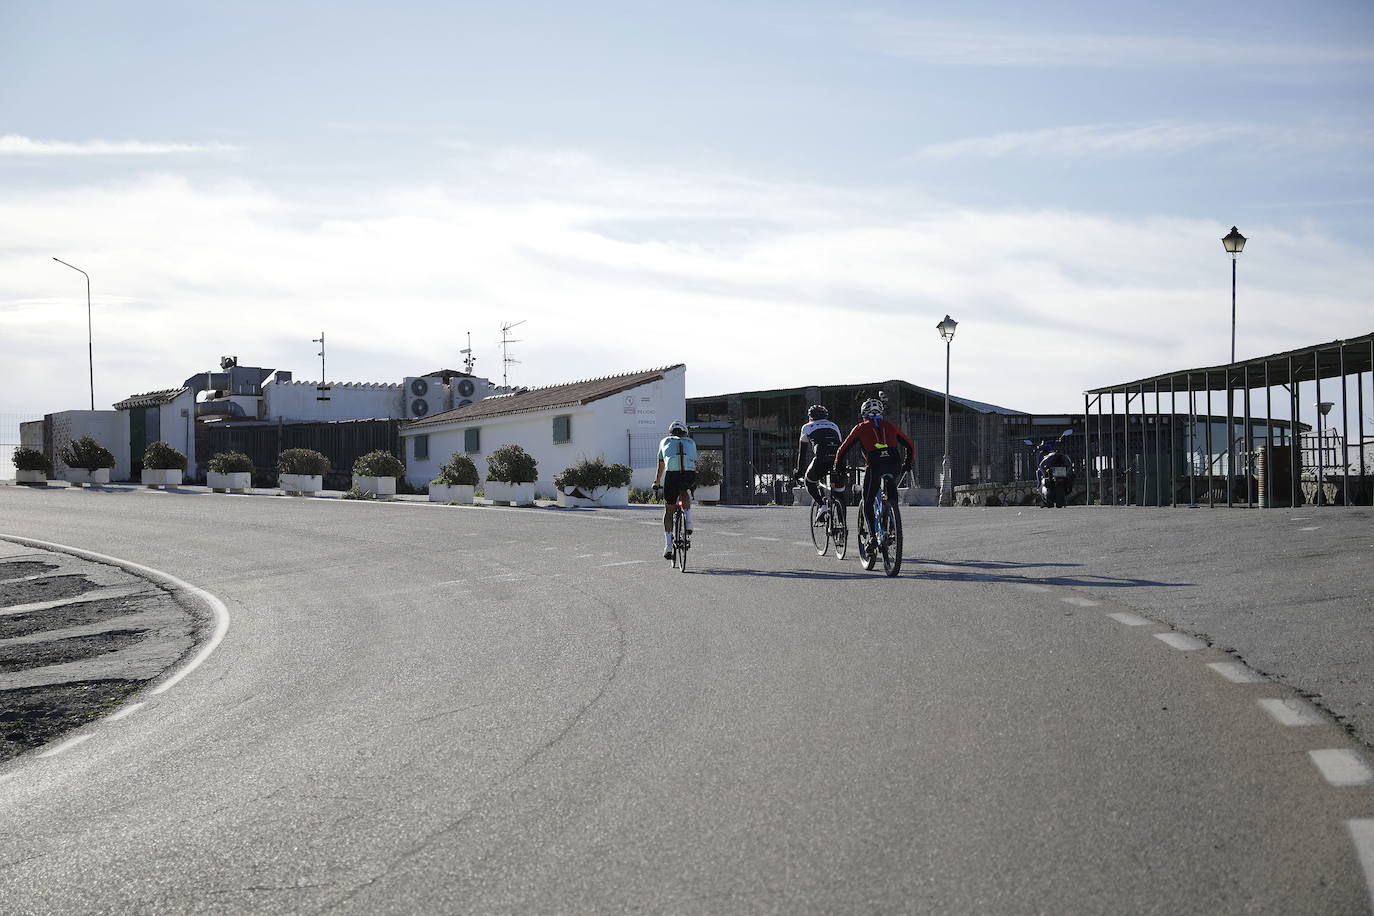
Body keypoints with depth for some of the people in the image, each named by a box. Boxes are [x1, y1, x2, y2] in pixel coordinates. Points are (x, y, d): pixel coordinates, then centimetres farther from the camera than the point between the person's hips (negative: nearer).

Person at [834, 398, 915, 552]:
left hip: (875, 465, -2)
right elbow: (910, 445, 25)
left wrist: (837, 468, 33)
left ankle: (872, 537, -7)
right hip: (894, 464, 2)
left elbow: (842, 450, 18)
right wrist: (907, 465, 37)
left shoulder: (861, 428, 17)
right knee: (892, 485, 32)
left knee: (867, 503, 10)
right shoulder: (890, 426, 23)